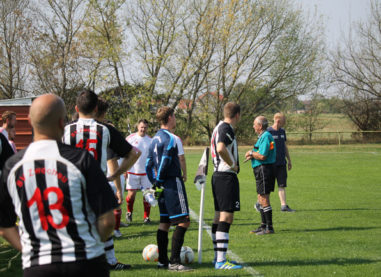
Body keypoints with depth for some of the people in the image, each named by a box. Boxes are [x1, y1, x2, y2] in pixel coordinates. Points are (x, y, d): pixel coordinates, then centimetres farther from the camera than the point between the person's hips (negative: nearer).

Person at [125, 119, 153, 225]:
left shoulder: (150, 140, 6)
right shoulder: (130, 138, -1)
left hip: (146, 172, 2)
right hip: (132, 171, -2)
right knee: (131, 194, 0)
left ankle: (146, 216, 8)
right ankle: (129, 212, 25)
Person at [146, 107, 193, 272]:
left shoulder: (155, 138, 14)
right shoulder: (169, 139, -13)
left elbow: (148, 164, 15)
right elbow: (165, 162, -18)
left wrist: (155, 182, 16)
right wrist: (159, 181, -5)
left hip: (163, 186, 10)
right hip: (173, 183, -10)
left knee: (165, 223, 12)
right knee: (183, 221, -9)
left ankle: (162, 260, 13)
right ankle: (174, 262, -14)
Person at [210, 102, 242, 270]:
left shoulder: (219, 127, 15)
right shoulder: (226, 129, -14)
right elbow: (221, 148, -31)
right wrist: (233, 165, -18)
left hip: (218, 176, 10)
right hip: (227, 177, -10)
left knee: (219, 218, 14)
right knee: (226, 219, -11)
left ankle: (218, 258, 20)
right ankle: (221, 261, -14)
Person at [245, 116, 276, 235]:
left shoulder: (266, 137, -15)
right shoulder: (262, 136, 17)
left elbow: (262, 156, -21)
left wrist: (251, 153, -6)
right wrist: (252, 155, 5)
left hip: (264, 169, -11)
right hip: (260, 170, 11)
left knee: (264, 199, -8)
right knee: (261, 198, 15)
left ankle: (269, 228, -6)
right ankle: (264, 225, 22)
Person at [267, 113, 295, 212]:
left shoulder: (282, 131, 12)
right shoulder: (268, 131, -9)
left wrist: (289, 160, 19)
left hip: (281, 163, 6)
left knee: (282, 185, 1)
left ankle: (283, 205, 0)